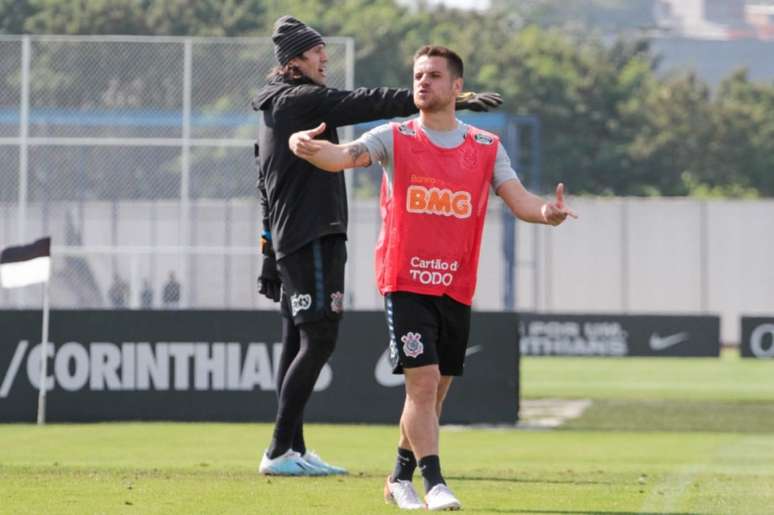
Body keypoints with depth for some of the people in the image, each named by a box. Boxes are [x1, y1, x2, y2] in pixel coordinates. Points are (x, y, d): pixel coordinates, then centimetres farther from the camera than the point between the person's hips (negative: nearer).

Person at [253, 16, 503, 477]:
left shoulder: (275, 110, 20)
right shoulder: (300, 100, -9)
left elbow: (268, 196, 22)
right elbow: (368, 104, -19)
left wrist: (270, 262, 22)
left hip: (290, 242, 10)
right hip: (313, 241, -10)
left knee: (299, 343, 10)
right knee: (318, 340, -12)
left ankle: (292, 451, 12)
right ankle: (281, 452, -13)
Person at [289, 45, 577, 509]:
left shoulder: (487, 148, 7)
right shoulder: (395, 139, 1)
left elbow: (519, 200, -2)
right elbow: (345, 156, -16)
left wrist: (545, 212, -26)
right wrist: (308, 148, -38)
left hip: (456, 288, 3)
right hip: (405, 282, -3)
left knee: (435, 392, 10)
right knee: (423, 381, -15)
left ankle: (401, 479, 27)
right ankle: (434, 483, -13)